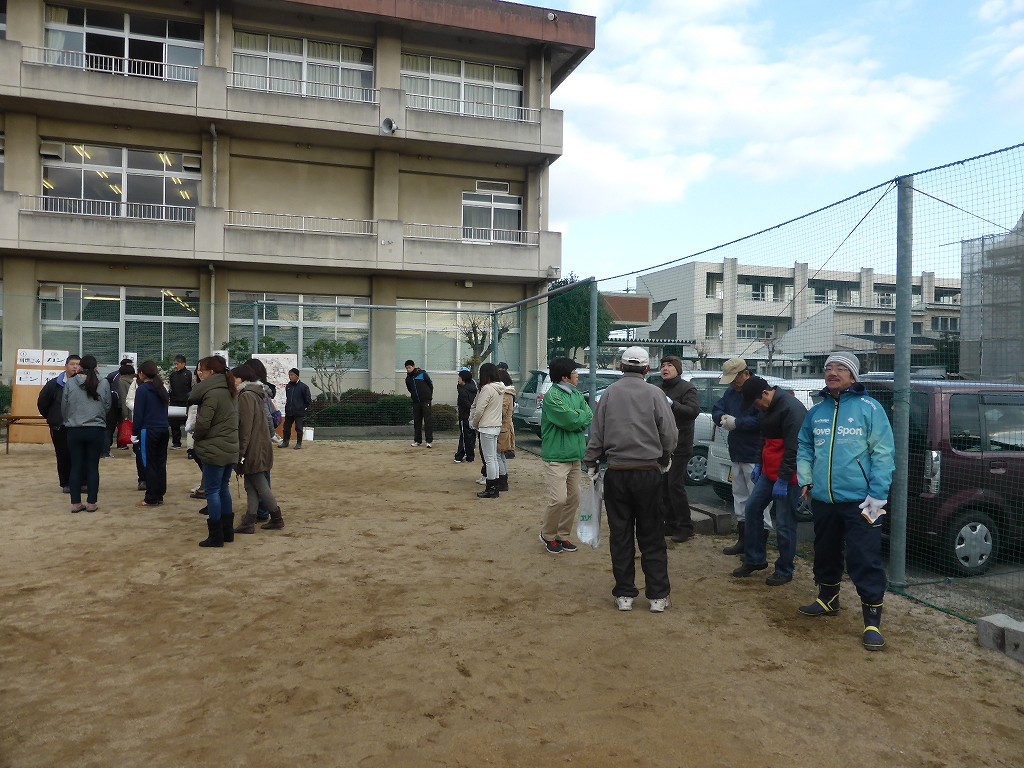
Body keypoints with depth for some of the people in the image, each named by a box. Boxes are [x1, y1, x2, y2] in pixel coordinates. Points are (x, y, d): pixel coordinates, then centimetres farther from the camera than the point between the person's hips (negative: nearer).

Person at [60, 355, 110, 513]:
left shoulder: (70, 383, -6)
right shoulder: (103, 385, -6)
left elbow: (64, 407, 3)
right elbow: (107, 407, 3)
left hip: (74, 430, 1)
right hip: (96, 430, 0)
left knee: (76, 466, 9)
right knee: (93, 467, 7)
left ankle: (75, 503, 13)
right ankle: (91, 503, 10)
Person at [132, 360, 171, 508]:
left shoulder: (142, 390, -9)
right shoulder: (161, 389, 12)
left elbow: (138, 413, -10)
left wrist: (135, 432, -4)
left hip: (149, 431, -7)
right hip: (164, 429, 7)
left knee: (149, 465, -1)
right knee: (160, 463, 11)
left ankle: (151, 499, 2)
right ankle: (159, 495, 16)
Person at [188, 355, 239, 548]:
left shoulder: (212, 393, -16)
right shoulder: (229, 391, 12)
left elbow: (203, 422, -20)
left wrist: (196, 436, 1)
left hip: (215, 450, -8)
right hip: (231, 449, 9)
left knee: (212, 491, 0)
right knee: (223, 489, 17)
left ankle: (216, 536, 5)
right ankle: (227, 531, 23)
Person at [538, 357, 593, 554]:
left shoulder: (577, 395, 11)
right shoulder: (552, 396, -14)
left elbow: (590, 418, 3)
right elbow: (570, 420, -21)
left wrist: (577, 419, -13)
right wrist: (582, 415, -2)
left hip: (575, 456, 8)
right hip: (556, 457, -8)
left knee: (573, 499, 11)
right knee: (558, 499, -11)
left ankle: (563, 535, 25)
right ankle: (547, 535, 10)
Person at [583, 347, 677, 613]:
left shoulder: (609, 394, 0)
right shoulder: (654, 394, -4)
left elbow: (596, 435, 2)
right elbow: (670, 434, -3)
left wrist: (591, 464, 13)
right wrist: (664, 460, 14)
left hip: (616, 473, 1)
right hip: (648, 472, -1)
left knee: (620, 536, 9)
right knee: (652, 536, 8)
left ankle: (624, 594, 14)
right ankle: (657, 596, 13)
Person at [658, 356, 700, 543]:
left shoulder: (687, 388, -6)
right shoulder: (660, 389, 17)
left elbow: (694, 411, -21)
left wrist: (672, 404, -30)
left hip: (680, 447, -8)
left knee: (675, 485, -10)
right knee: (664, 485, 10)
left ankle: (686, 528, -1)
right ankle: (670, 524, 21)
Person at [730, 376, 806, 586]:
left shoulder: (791, 409, -20)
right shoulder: (768, 408, 11)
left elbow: (793, 449, -21)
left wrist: (783, 480, -19)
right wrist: (759, 463, 18)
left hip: (787, 476, -9)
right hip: (769, 471, 9)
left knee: (784, 524, -2)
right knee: (752, 508, 11)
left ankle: (784, 571, 13)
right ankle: (754, 559, 23)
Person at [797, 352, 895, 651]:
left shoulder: (869, 408, -8)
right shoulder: (816, 411, 9)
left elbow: (883, 453, -11)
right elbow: (804, 447, 17)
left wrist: (877, 495, -15)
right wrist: (805, 480, 5)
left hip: (859, 502, -6)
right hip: (822, 500, 6)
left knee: (865, 561, -5)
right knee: (825, 553, 20)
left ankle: (872, 620, 6)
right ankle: (828, 600, 40)